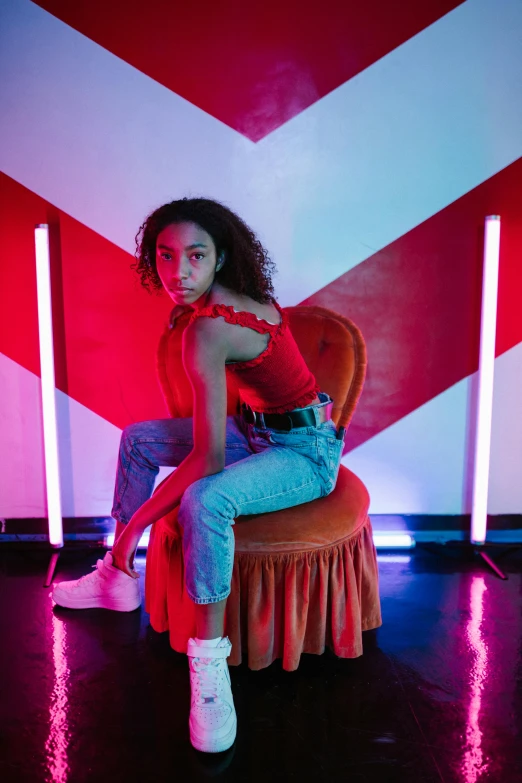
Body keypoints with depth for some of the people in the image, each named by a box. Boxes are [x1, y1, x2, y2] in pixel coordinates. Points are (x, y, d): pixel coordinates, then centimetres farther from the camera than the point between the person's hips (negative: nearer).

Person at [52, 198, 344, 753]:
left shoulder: (207, 329, -28)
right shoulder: (242, 296, -2)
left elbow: (208, 459, -29)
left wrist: (135, 525, -20)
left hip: (306, 453, -10)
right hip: (262, 428, 10)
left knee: (204, 500, -39)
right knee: (138, 439, 10)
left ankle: (209, 665, -23)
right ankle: (117, 580, 20)